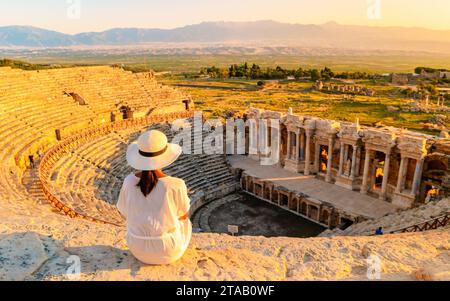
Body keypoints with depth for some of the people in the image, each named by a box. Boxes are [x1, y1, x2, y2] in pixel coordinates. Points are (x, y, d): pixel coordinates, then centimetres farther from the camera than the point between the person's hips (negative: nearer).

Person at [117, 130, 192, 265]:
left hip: (138, 249, 3)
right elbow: (183, 215, -6)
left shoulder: (129, 182, -16)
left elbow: (125, 214, 1)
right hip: (168, 251, -2)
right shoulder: (176, 185, -25)